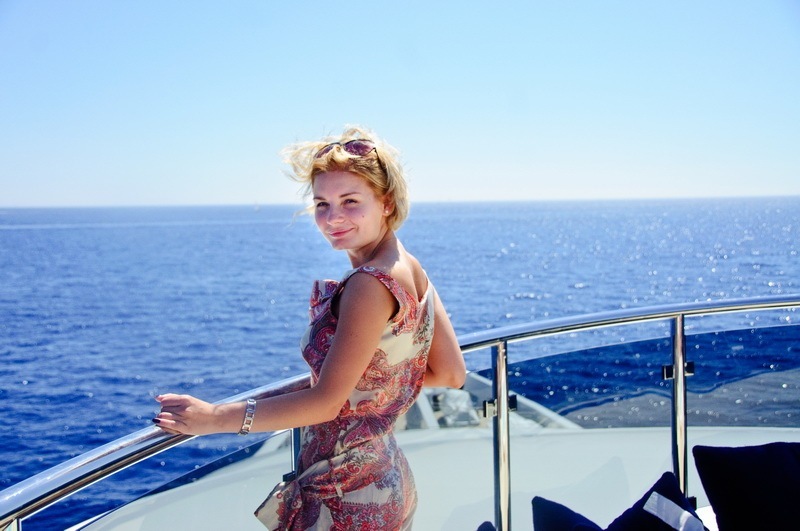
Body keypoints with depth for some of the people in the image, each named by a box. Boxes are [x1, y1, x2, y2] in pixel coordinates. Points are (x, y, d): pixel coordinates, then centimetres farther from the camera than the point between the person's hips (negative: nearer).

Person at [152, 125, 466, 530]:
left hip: (347, 498, -9)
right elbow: (451, 374, 9)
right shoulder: (411, 269, 4)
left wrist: (214, 417, -19)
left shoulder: (371, 284, -22)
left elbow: (326, 402, -22)